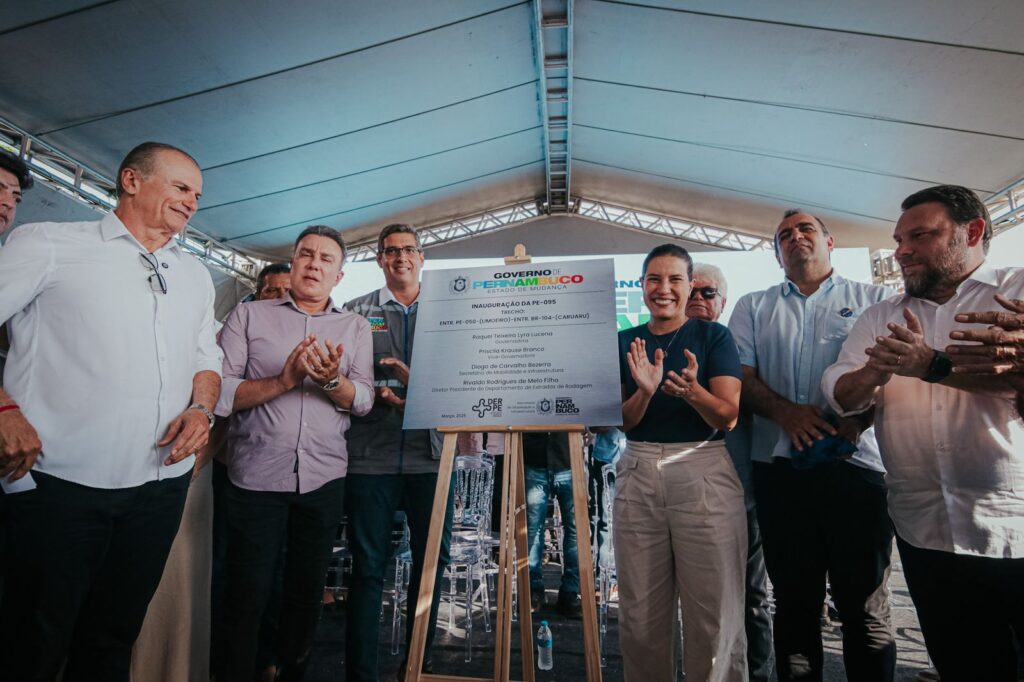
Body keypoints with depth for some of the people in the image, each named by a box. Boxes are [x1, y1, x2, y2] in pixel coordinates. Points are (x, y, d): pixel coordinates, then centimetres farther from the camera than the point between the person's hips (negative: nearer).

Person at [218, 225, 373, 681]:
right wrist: (284, 380, -21)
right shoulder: (249, 316, 3)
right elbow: (220, 391, -8)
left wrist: (332, 380, -22)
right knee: (247, 595, 7)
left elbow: (363, 401, -3)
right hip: (255, 476, -2)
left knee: (307, 592, 17)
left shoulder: (355, 327, 8)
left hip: (324, 479, 3)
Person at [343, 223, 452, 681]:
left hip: (431, 454, 2)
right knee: (369, 565, 6)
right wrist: (375, 394, -14)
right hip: (371, 455, -2)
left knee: (433, 558, 11)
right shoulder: (355, 312, 8)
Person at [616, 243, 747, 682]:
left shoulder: (714, 336, 1)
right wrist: (645, 390, -18)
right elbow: (622, 421, 2)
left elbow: (726, 416, -7)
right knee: (639, 616, 12)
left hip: (703, 473, -2)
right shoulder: (625, 342, 8)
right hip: (637, 475, 3)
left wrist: (690, 388, -27)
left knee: (713, 617, 4)